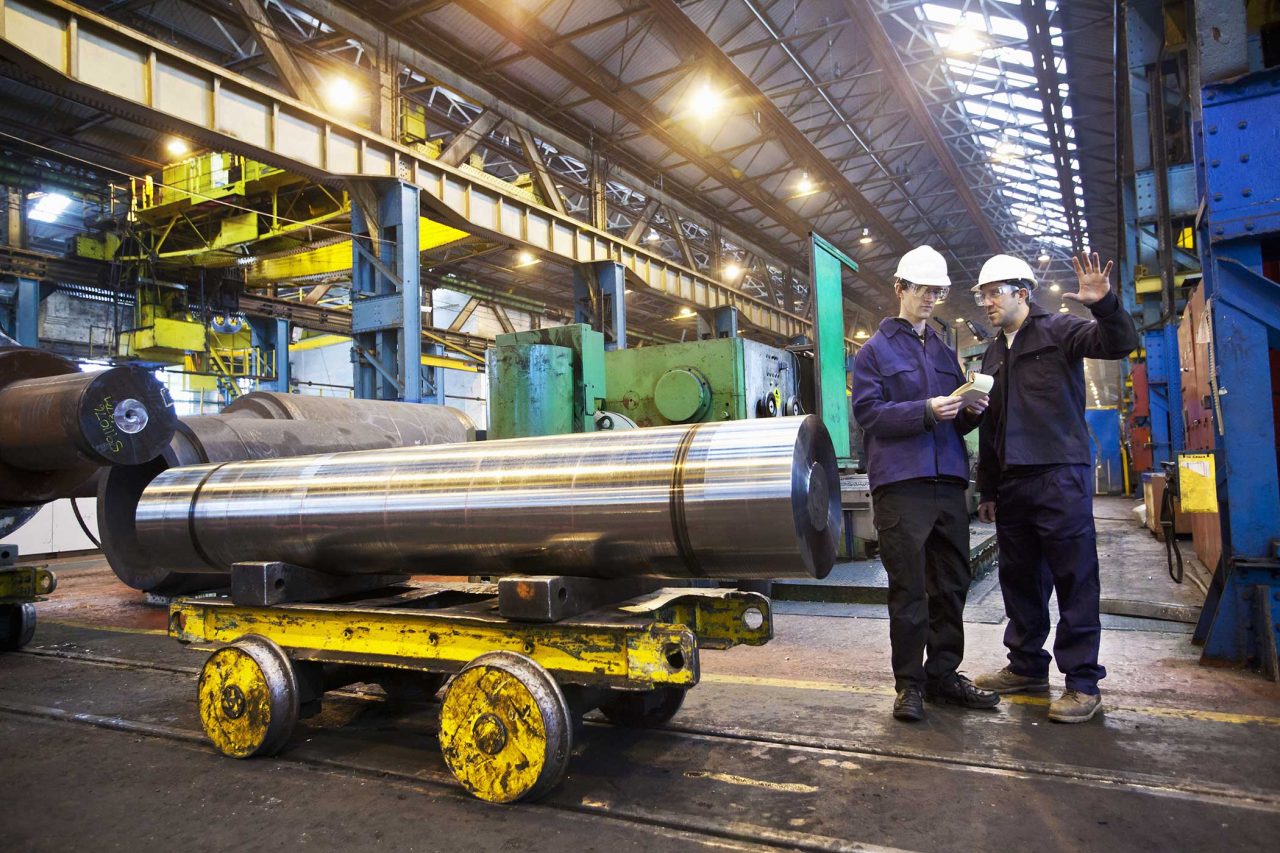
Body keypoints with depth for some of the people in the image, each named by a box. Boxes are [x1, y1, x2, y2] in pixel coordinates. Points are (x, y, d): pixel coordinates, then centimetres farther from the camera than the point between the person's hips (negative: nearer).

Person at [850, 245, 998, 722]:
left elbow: (957, 424, 22)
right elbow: (866, 411, -8)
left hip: (948, 481, 6)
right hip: (901, 482, -6)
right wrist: (926, 411, -18)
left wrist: (971, 412, -1)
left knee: (952, 585, 10)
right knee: (909, 589, -2)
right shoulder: (876, 350, 5)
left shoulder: (945, 352, 22)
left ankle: (944, 675, 22)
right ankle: (909, 683, 8)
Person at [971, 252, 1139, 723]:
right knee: (1020, 579, 13)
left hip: (1060, 476, -7)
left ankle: (1083, 683, 5)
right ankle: (1027, 666, 25)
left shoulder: (1058, 330, 1)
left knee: (1074, 580, -2)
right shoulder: (993, 355, 19)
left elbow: (1119, 344, -15)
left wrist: (1105, 305, -34)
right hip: (1012, 483, 7)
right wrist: (987, 489, 18)